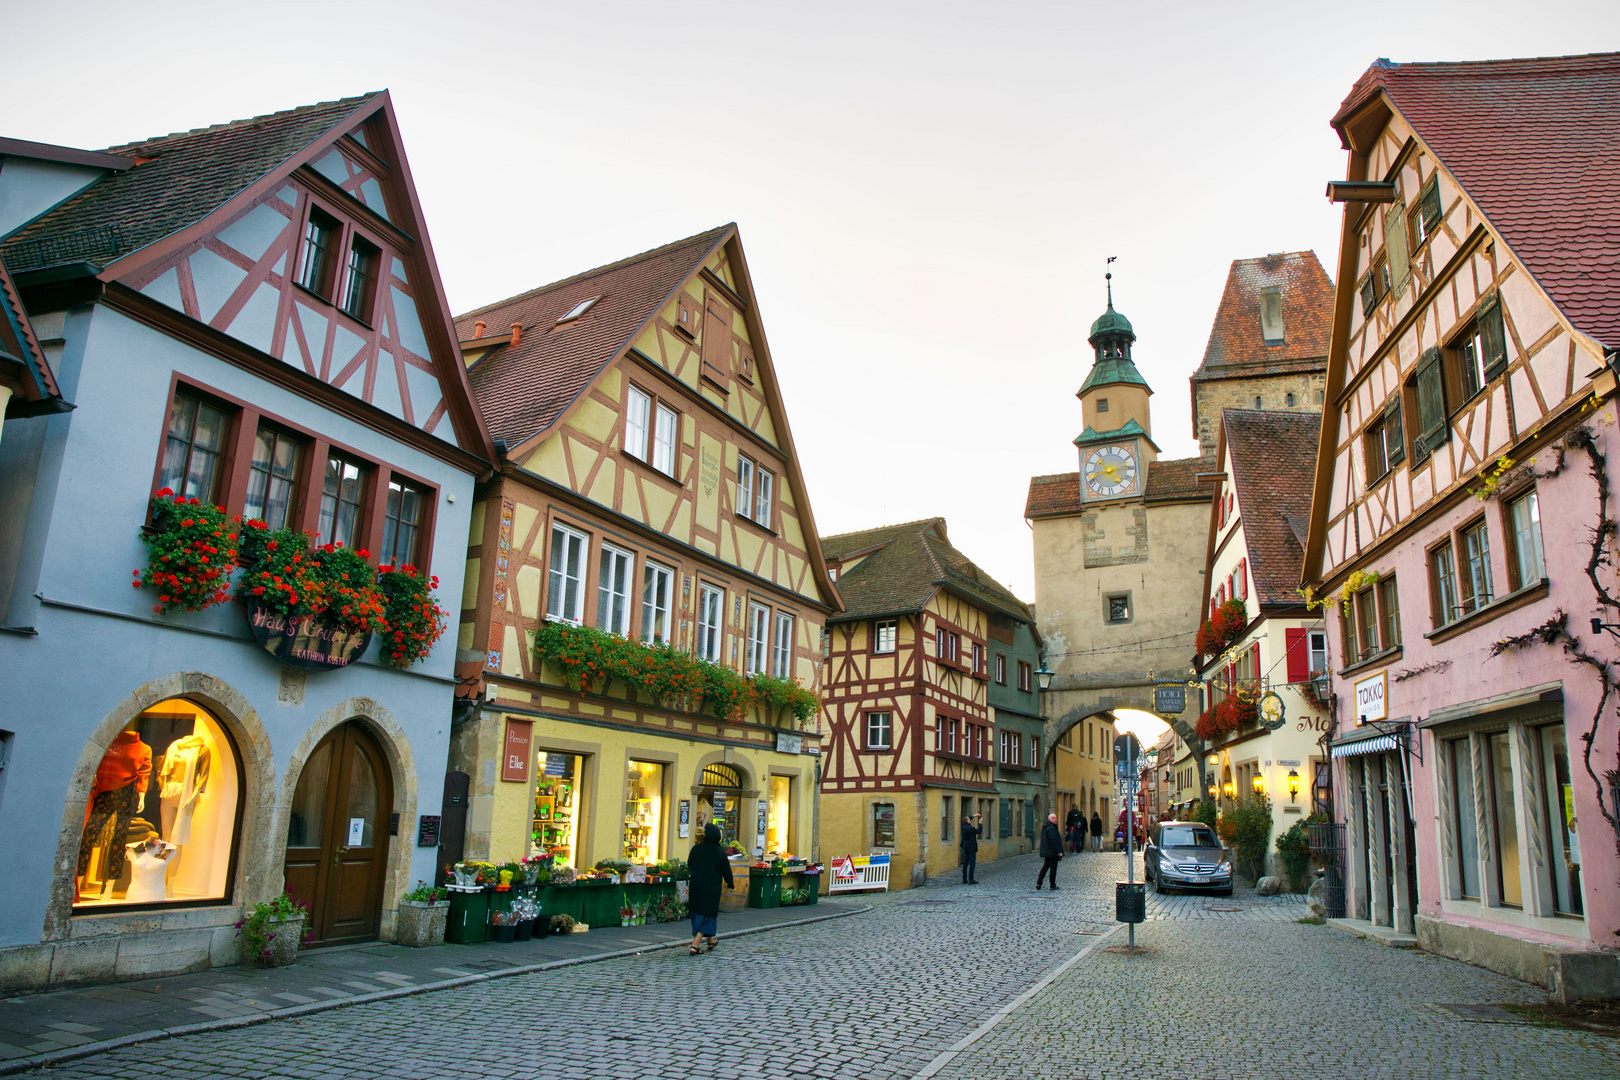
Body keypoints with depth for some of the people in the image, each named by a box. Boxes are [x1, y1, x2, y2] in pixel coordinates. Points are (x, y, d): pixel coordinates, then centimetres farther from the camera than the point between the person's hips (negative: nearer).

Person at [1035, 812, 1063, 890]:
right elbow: (1053, 841, -23)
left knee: (1045, 867, 15)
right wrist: (1058, 852, -19)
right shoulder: (1051, 828, -19)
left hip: (1046, 851, 9)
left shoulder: (1045, 827, 12)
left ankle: (1038, 883, 10)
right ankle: (1053, 886, 7)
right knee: (1053, 868, 0)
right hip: (1052, 852, -9)